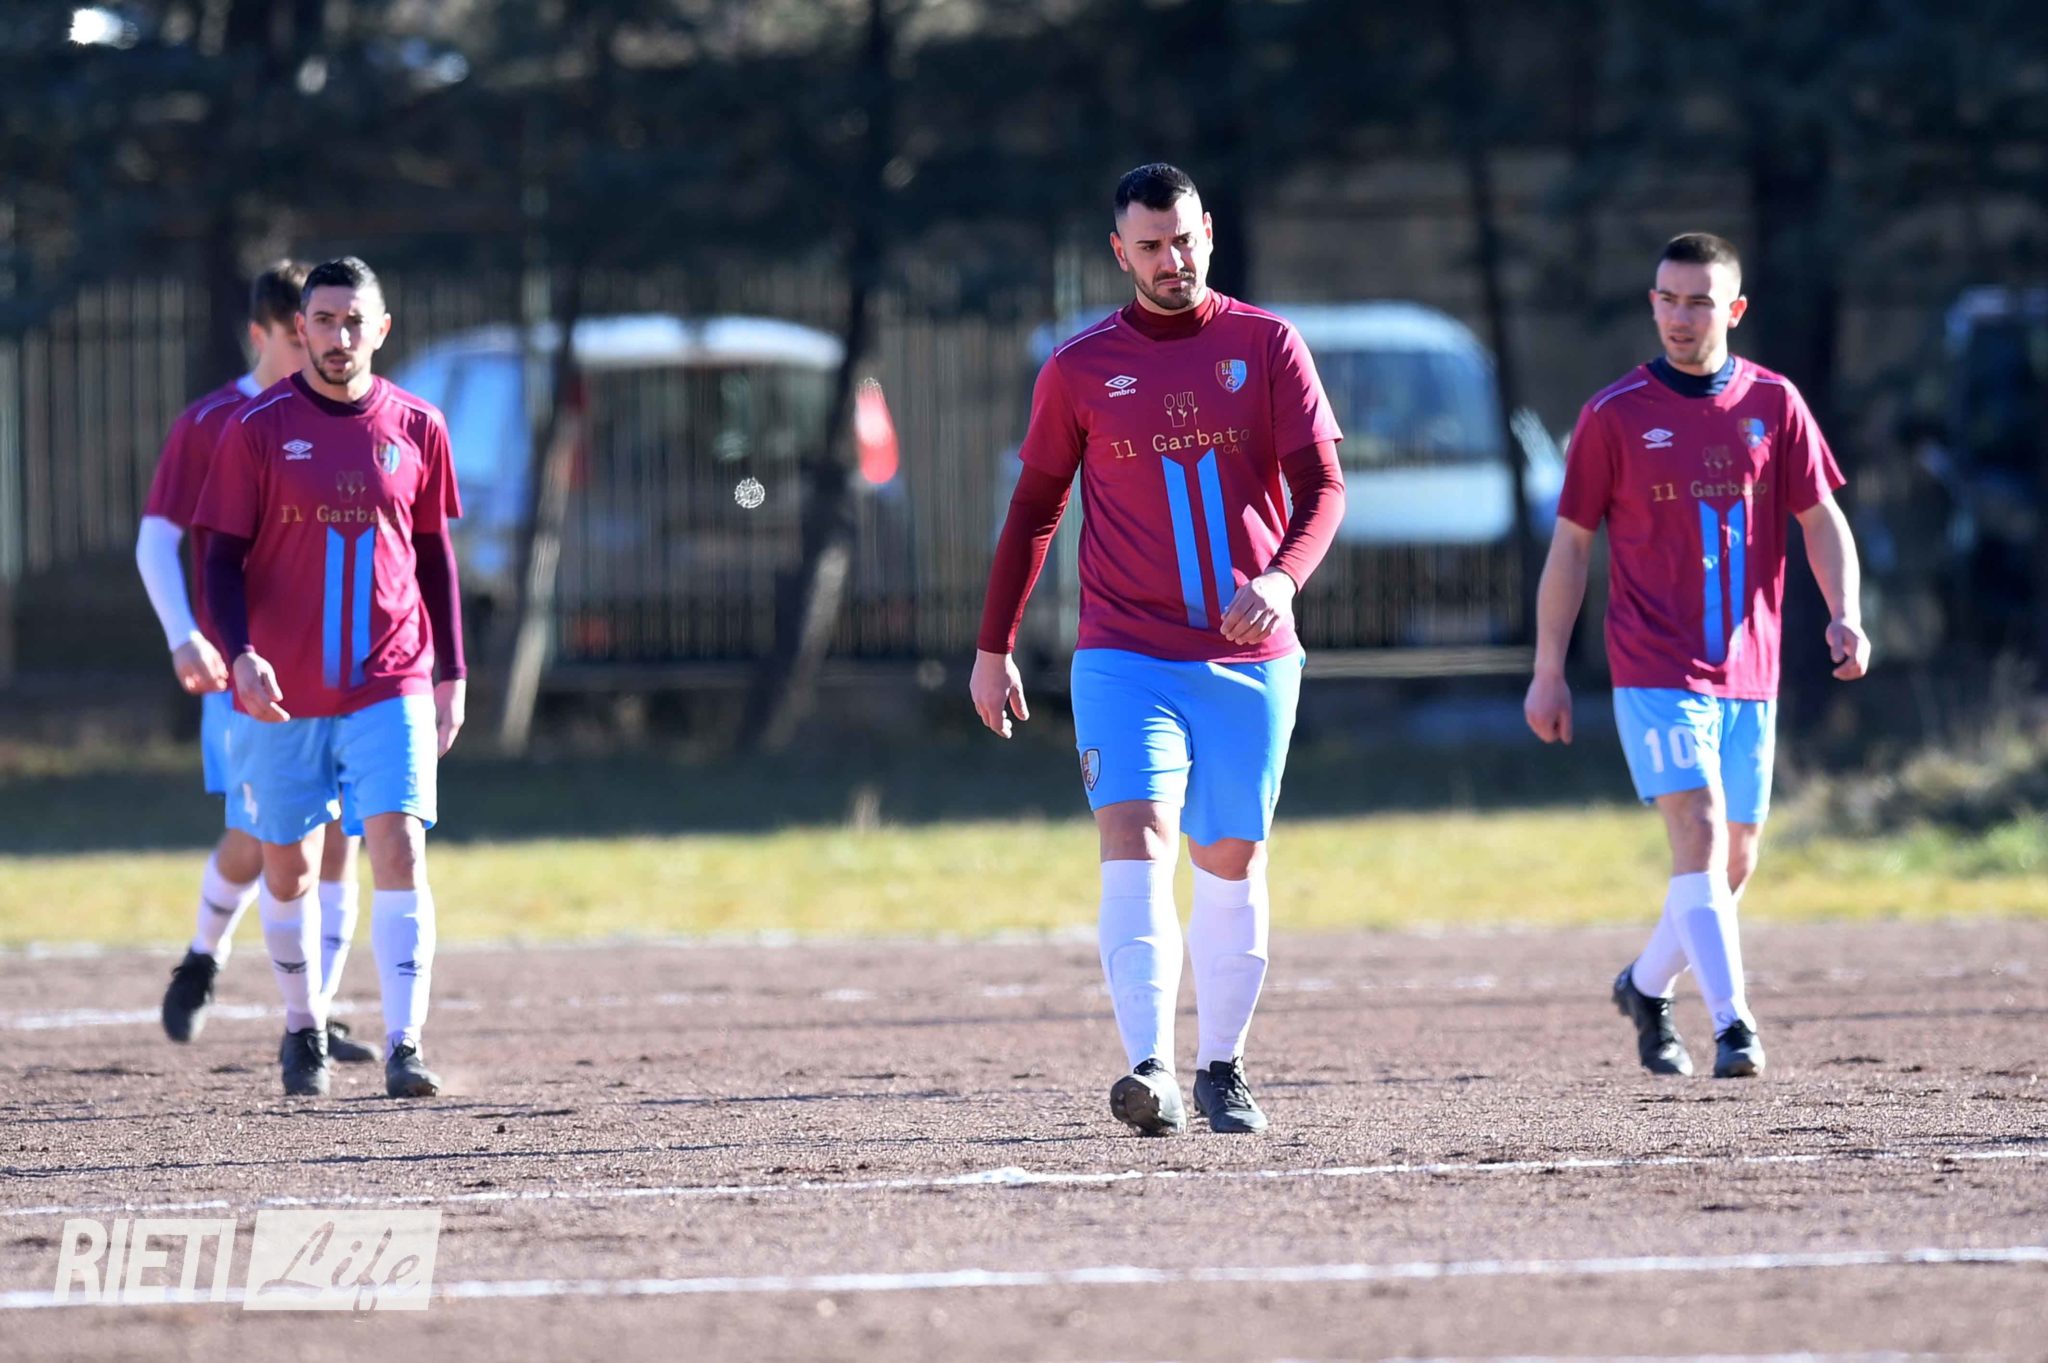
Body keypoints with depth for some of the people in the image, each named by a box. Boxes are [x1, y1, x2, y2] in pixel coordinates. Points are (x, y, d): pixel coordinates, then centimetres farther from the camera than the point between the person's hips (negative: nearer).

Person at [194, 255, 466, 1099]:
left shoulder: (416, 428, 4)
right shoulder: (258, 429, -3)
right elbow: (222, 557, -2)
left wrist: (451, 672, 11)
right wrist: (239, 654, -19)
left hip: (389, 688, 0)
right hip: (280, 694, 0)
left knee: (400, 853, -14)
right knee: (287, 869, 10)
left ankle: (403, 1049, -17)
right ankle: (303, 1027, 31)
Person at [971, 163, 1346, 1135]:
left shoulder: (1266, 345, 3)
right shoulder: (1080, 370, 4)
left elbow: (1321, 483, -2)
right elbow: (1034, 509, 12)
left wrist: (1281, 578, -21)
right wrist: (993, 647, 9)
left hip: (1251, 654, 1)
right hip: (1125, 651, -1)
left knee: (1232, 861, 8)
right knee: (1137, 840, -18)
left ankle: (1221, 1067, 22)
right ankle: (1150, 1071, -26)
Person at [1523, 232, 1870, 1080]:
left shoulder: (1773, 404, 5)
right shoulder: (1615, 415, -2)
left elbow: (1821, 520, 8)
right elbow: (1571, 543, 3)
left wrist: (1845, 617, -10)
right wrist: (1548, 673, 2)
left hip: (1748, 671, 4)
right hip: (1655, 668, -4)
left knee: (1734, 863, 11)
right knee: (1700, 836, -19)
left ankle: (1646, 986, 35)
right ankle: (1733, 1025, -25)